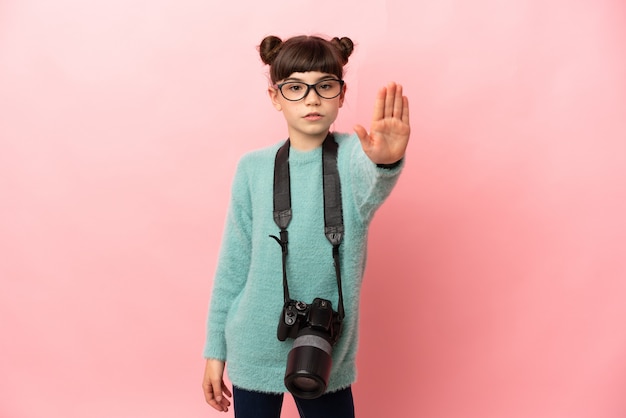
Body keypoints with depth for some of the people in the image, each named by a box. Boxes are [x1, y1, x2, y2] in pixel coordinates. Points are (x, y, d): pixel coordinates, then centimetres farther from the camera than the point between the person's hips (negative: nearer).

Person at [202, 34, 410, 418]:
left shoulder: (353, 155, -9)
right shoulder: (253, 168, -4)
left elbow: (370, 187, -34)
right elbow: (233, 264, 1)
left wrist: (386, 161, -57)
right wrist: (215, 350, 4)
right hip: (254, 350, 1)